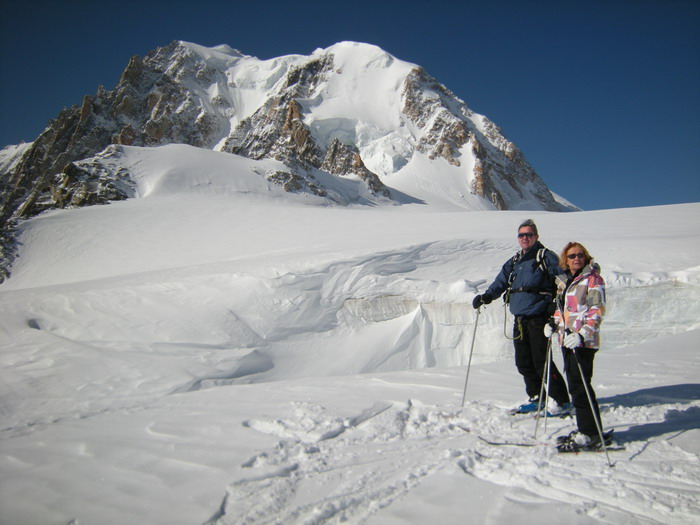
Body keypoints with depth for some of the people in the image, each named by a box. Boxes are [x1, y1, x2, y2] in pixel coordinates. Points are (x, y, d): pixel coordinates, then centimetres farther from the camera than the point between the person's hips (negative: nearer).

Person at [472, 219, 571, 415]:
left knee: (541, 361, -7)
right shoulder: (514, 262, 19)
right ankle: (536, 398, 25)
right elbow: (500, 283, 19)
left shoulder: (546, 257, -1)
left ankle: (561, 401, 6)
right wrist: (485, 297, 2)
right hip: (520, 319, 7)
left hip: (539, 317, -7)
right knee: (523, 362, 10)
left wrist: (556, 303, -26)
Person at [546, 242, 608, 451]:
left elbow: (597, 311, -14)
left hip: (584, 341, -8)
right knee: (575, 385, 12)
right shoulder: (563, 281, 16)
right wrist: (554, 324, 11)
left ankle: (591, 434, 2)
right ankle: (584, 429, 22)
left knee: (579, 386, -7)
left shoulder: (592, 279, -6)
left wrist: (583, 334, -24)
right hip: (567, 339, 8)